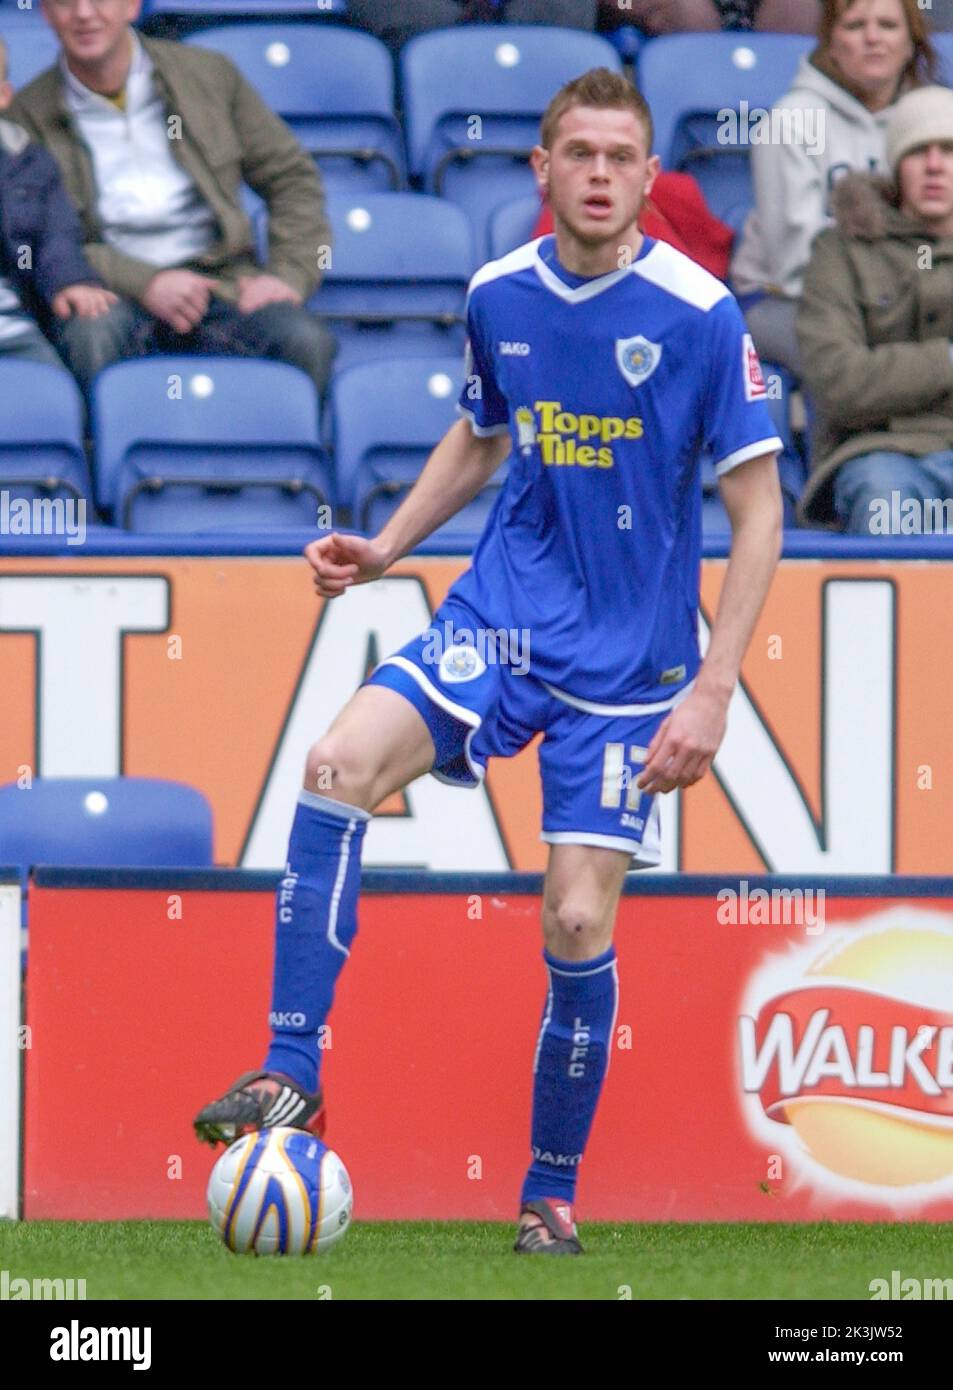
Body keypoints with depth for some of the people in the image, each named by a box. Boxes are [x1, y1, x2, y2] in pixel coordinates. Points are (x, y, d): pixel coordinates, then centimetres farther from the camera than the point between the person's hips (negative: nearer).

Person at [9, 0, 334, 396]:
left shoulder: (210, 75, 12)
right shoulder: (27, 116, 5)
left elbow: (292, 178, 15)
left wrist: (288, 273, -2)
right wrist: (143, 283, -17)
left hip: (221, 284, 2)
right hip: (115, 296, -2)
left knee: (306, 341, -29)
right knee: (89, 335, -38)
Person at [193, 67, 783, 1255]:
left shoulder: (700, 314, -12)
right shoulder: (499, 296, 2)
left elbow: (757, 505, -9)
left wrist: (711, 692, -14)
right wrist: (386, 548, 9)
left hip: (627, 663, -3)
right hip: (503, 619, 3)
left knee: (577, 923, -7)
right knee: (339, 766, -22)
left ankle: (550, 1193, 14)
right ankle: (291, 1079, -18)